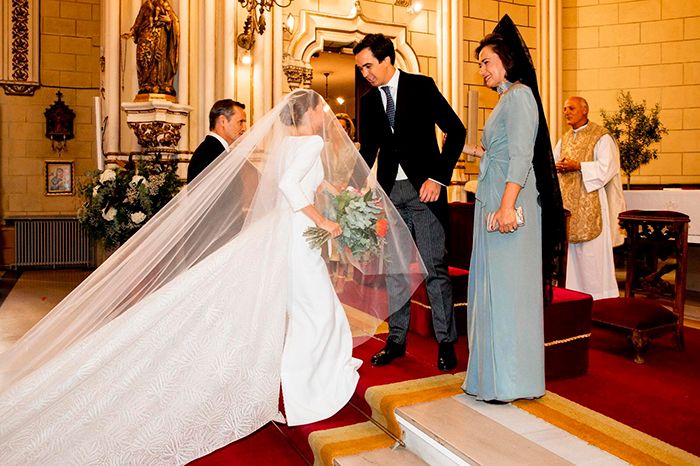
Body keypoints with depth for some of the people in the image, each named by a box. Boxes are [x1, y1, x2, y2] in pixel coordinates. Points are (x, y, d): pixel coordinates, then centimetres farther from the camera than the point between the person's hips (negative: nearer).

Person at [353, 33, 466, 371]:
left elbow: (456, 130, -3)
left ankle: (446, 342, 9)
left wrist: (439, 178, -10)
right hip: (389, 191, 5)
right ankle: (396, 340, 19)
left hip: (424, 189, -4)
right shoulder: (368, 101, 12)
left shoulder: (422, 86, -1)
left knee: (435, 267, -3)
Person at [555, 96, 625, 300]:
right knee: (571, 251, 7)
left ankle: (599, 295, 5)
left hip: (591, 203, -6)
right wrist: (557, 167, -7)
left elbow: (606, 167, -13)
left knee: (593, 251, -5)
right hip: (569, 203, 6)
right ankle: (575, 292, 16)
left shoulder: (601, 136, -3)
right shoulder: (564, 139, 18)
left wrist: (577, 166, -18)